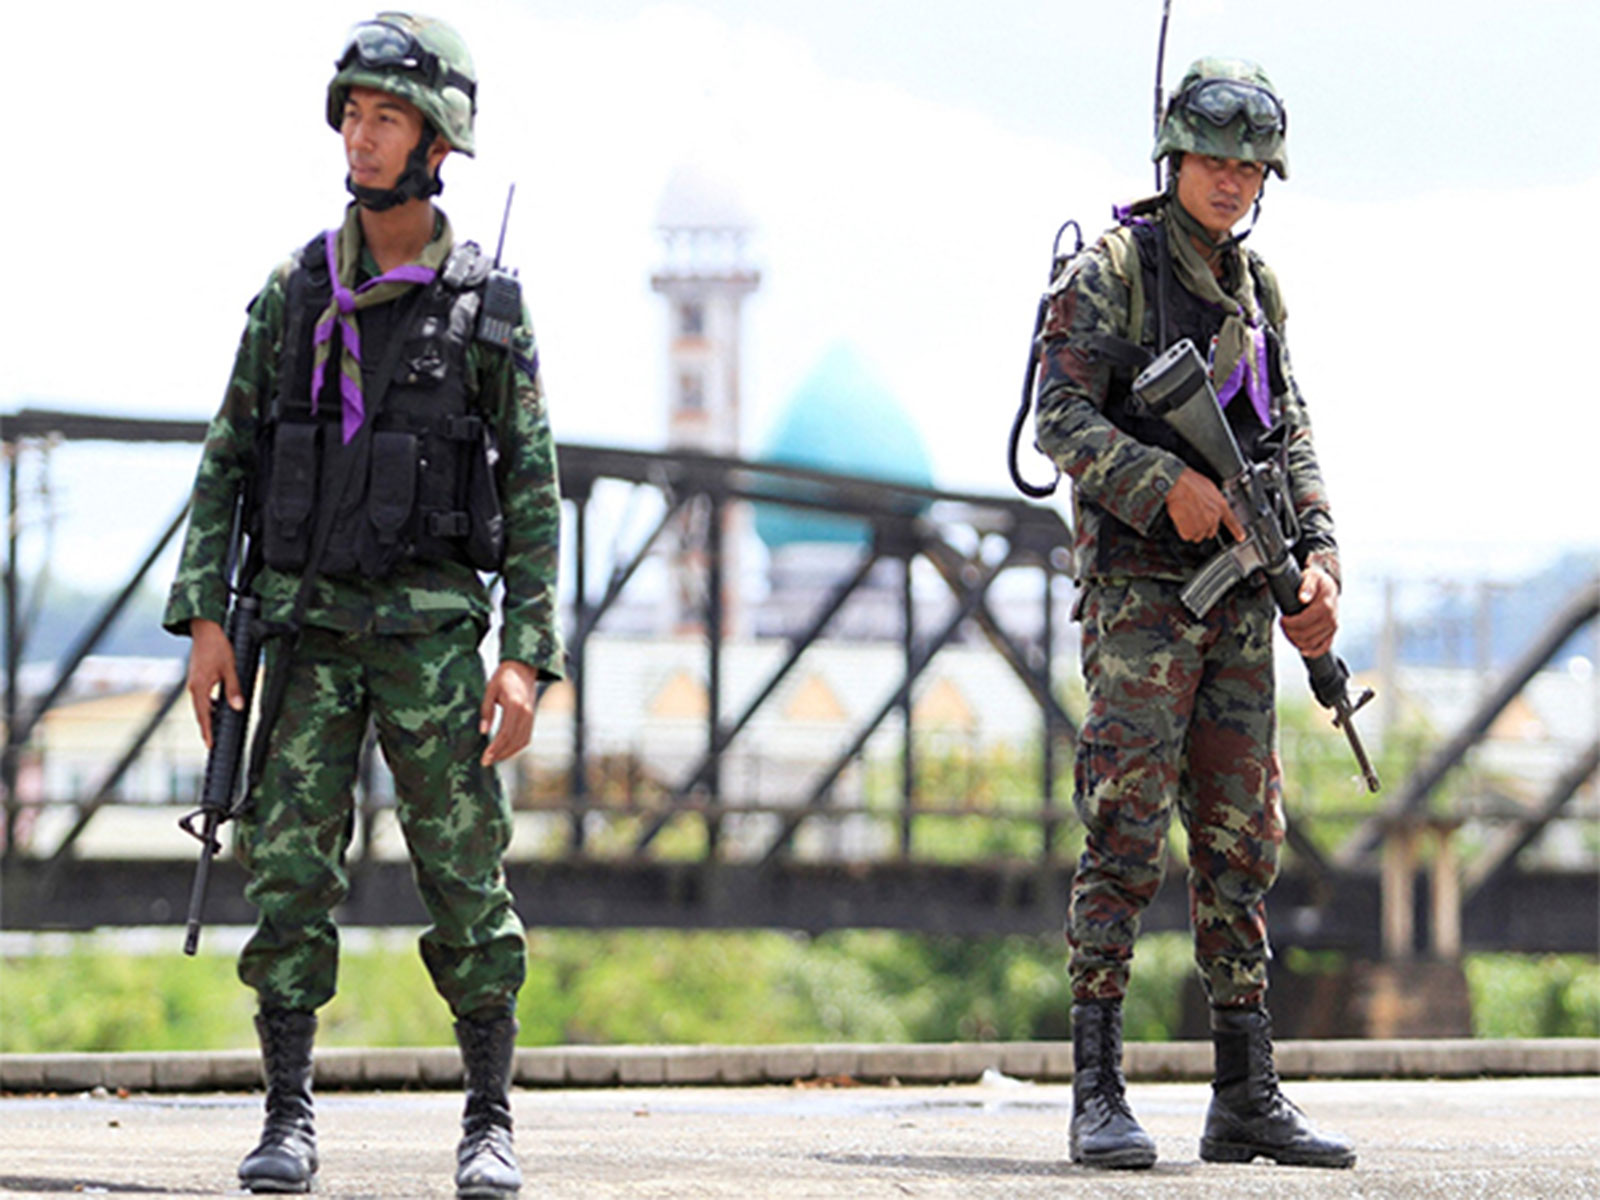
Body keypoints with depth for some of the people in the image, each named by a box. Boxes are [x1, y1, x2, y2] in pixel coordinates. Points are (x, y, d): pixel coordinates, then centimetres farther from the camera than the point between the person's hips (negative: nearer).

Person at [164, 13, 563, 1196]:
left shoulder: (488, 307, -2)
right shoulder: (295, 291, 5)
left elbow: (534, 494, -1)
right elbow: (228, 462, 7)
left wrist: (526, 658, -10)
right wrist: (205, 620, -2)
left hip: (433, 631, -2)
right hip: (307, 623, 2)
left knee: (468, 880, -2)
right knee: (289, 870, -4)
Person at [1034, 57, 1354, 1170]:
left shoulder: (1256, 288, 15)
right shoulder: (1110, 271, -4)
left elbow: (1292, 439, 15)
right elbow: (1063, 419, -12)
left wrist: (1317, 558, 1)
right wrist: (1167, 484, -24)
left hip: (1238, 600, 7)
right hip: (1139, 586, -7)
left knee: (1241, 840, 6)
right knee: (1126, 831, -11)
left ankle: (1247, 1097, 9)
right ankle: (1098, 1093, -12)